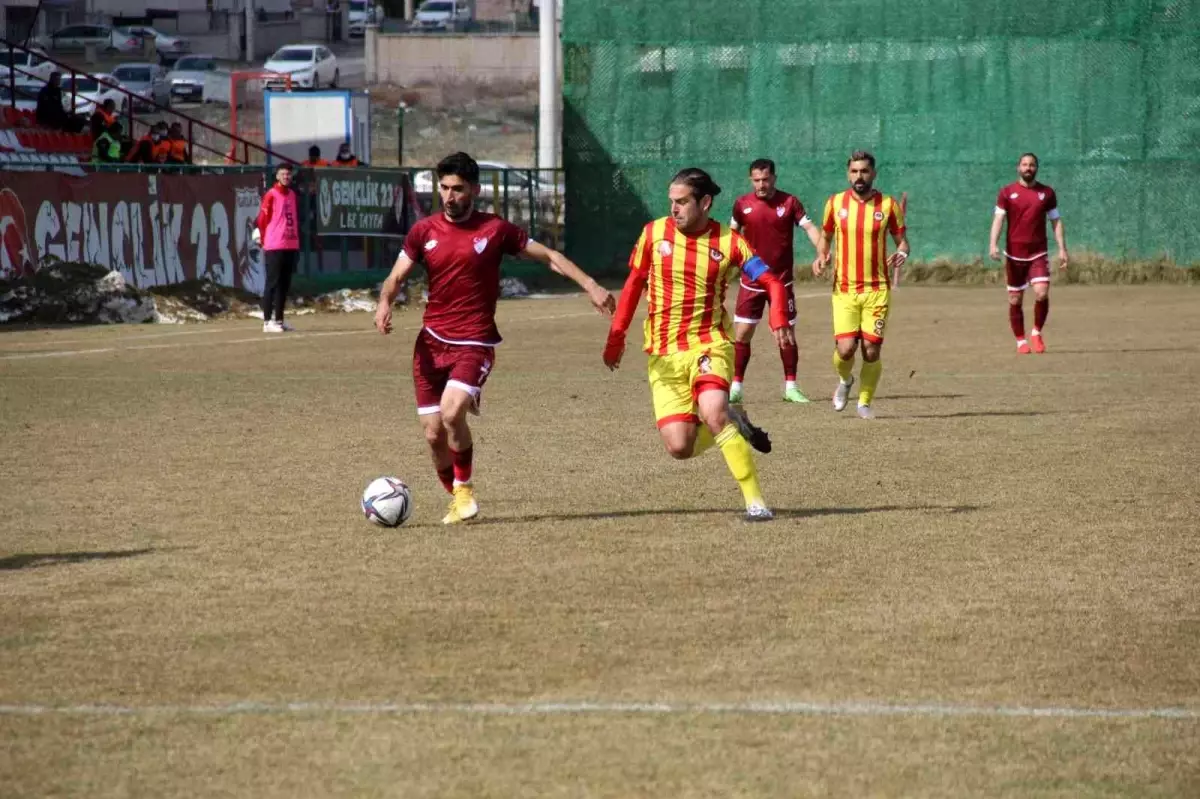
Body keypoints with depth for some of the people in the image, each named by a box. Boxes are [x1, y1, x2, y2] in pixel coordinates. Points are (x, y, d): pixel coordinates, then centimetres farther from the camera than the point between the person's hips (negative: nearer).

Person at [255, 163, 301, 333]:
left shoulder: (292, 195, 14)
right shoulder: (271, 195, -7)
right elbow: (262, 219, -7)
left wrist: (297, 244, 15)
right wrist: (264, 241, -4)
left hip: (291, 247, 7)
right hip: (274, 248, -7)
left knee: (285, 284, 10)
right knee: (273, 283, -6)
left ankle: (279, 319, 16)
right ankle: (267, 322, -5)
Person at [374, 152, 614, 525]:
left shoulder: (495, 229, -1)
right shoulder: (424, 231, 5)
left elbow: (549, 256, 5)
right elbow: (396, 276, 5)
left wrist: (590, 285, -5)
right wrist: (385, 303, -18)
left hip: (474, 343, -3)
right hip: (432, 341, 3)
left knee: (452, 411, -26)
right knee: (434, 434, 0)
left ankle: (465, 489, -4)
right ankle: (456, 498, 23)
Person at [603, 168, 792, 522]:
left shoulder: (729, 242, -5)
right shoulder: (654, 233, 1)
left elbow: (772, 282, -6)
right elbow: (634, 283, 12)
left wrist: (779, 320, -25)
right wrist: (616, 335, 8)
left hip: (709, 344, -3)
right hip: (663, 353, 3)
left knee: (712, 412, -32)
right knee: (679, 447, -11)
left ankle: (755, 502, -22)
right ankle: (732, 423, 23)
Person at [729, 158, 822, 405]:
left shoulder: (789, 203, -4)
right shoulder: (742, 204, 1)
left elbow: (809, 228, -9)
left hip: (781, 280, -1)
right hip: (751, 280, 1)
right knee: (742, 334, -2)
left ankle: (791, 387, 12)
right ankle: (736, 387, 6)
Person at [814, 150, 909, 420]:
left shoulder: (888, 205, 1)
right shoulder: (835, 203, 4)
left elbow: (902, 240, 8)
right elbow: (825, 236, 18)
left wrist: (902, 253, -15)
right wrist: (821, 256, -3)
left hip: (877, 289, 0)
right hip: (844, 288, 0)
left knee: (871, 350, -4)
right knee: (845, 349, -11)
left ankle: (865, 403, 18)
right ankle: (845, 380, 24)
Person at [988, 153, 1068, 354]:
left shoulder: (1047, 193, 7)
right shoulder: (1007, 192, 3)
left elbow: (1056, 221, 10)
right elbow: (998, 218, -4)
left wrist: (1062, 249, 2)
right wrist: (993, 244, -19)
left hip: (1038, 254, 0)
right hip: (1014, 254, 0)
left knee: (1042, 293, -17)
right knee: (1015, 300, 3)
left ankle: (1037, 333, 5)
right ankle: (1021, 341, 16)